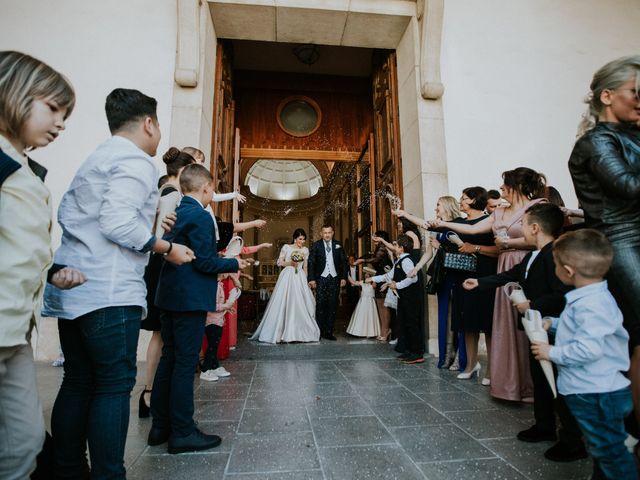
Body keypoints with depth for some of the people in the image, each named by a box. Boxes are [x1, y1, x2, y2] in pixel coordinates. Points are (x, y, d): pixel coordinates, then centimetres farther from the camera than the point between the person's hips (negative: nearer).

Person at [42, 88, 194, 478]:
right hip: (109, 293, -9)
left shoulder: (94, 160, 21)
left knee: (78, 382, 14)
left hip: (72, 289, 9)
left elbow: (65, 214, 21)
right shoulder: (136, 161, -8)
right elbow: (118, 222, -20)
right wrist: (167, 248, -10)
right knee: (115, 385, -2)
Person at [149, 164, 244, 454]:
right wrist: (234, 264, -4)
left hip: (170, 296, 9)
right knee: (185, 363, 0)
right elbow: (205, 261, -20)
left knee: (168, 359, 15)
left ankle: (160, 426, 27)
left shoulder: (174, 213, 12)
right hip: (191, 299, -9)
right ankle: (182, 433, 12)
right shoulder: (200, 216, -16)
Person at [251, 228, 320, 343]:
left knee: (300, 303, -2)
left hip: (300, 279, 3)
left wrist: (305, 280, 13)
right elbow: (279, 262, 3)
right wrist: (290, 263, -12)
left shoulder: (305, 250, 12)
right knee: (284, 303, -6)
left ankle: (299, 332, 7)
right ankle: (283, 332, 1)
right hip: (287, 277, -3)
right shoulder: (286, 247, 3)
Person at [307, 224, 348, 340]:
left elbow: (343, 262, 8)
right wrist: (311, 279, -8)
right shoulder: (316, 245, 3)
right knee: (320, 305, -2)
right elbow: (311, 262, 0)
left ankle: (329, 332, 12)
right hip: (321, 279, -2)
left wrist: (344, 277, 1)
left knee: (332, 306, 5)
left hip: (334, 279, 2)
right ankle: (319, 331, 6)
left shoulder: (338, 245, 8)